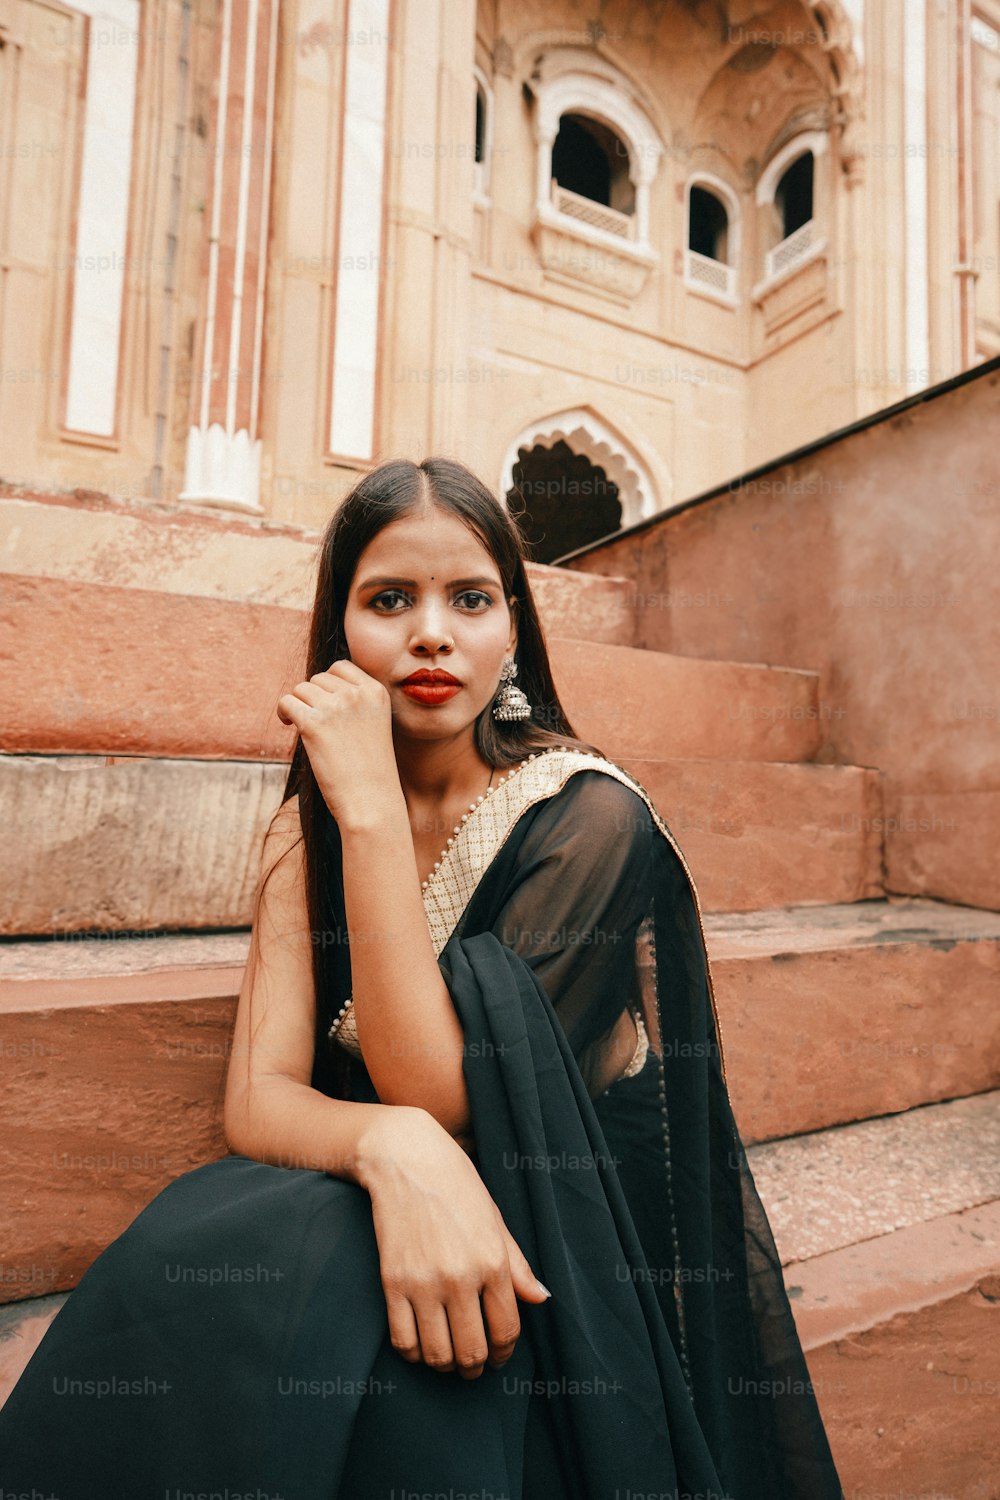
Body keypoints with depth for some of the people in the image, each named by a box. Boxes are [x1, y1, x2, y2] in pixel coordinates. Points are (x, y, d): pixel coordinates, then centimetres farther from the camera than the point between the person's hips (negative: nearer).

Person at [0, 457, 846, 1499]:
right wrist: (394, 1149, -32)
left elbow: (437, 1096, -23)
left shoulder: (589, 816, -18)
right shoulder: (308, 827, -2)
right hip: (367, 1209, 4)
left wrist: (374, 806, -27)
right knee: (181, 1272, -25)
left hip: (574, 1243, -3)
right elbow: (257, 1099, -10)